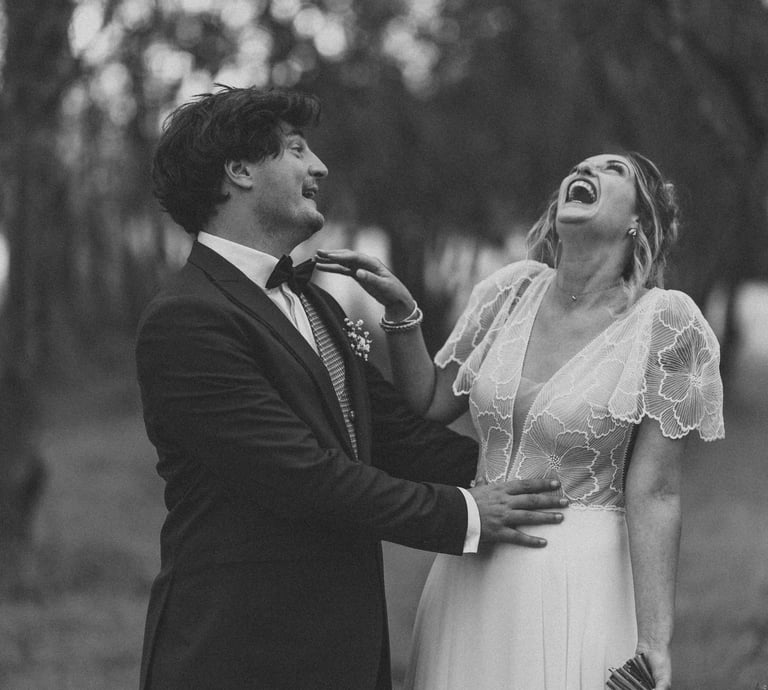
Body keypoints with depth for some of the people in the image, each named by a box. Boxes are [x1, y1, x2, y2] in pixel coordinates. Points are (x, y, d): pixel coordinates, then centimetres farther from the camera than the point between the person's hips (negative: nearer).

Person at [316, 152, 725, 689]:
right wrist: (400, 311, -4)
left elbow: (654, 494, -12)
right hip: (470, 577, 5)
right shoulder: (514, 290, 3)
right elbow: (430, 405, 11)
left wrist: (654, 645, -15)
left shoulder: (666, 322, -11)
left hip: (579, 579, -5)